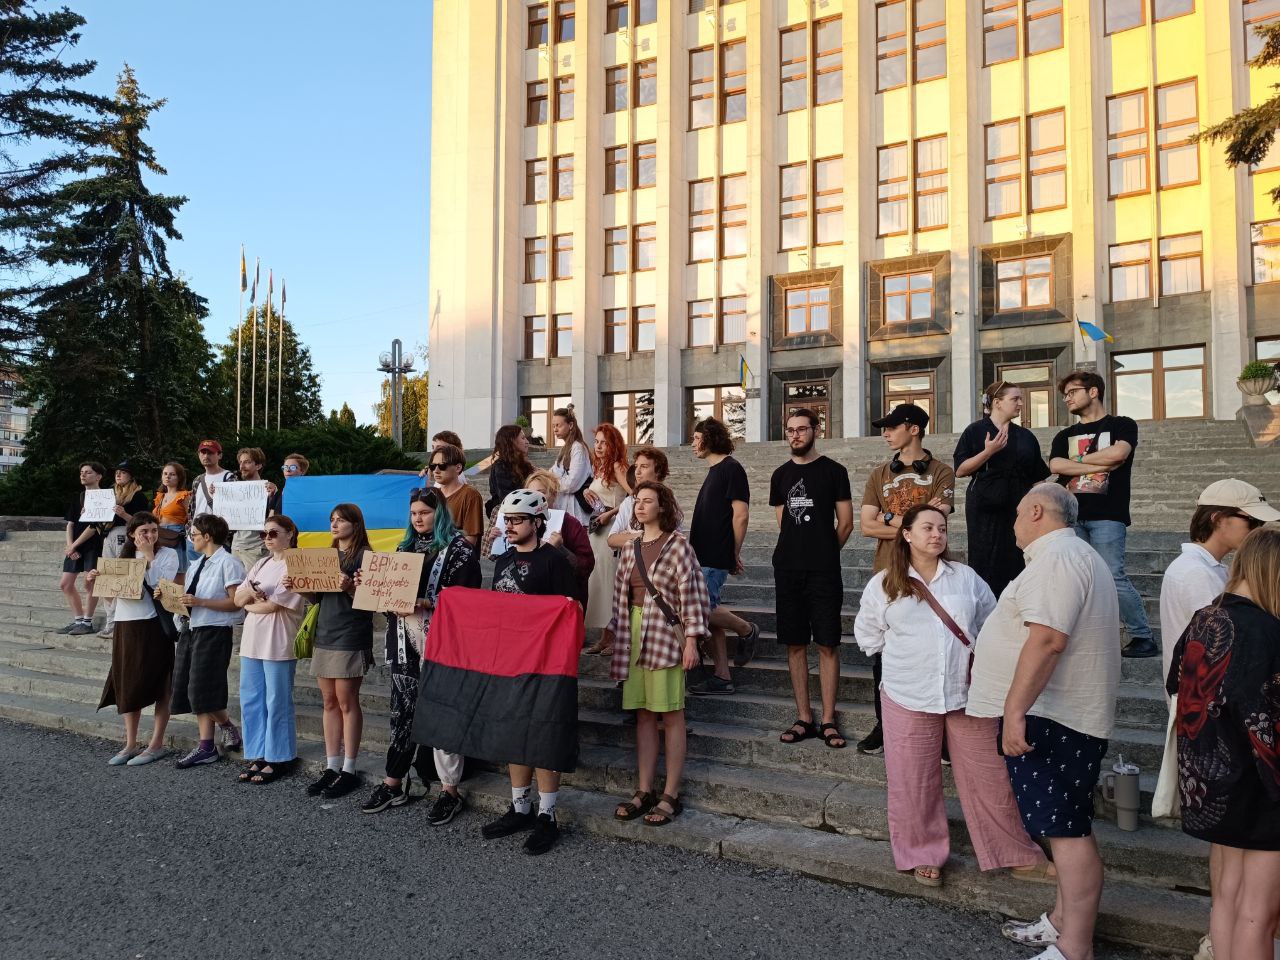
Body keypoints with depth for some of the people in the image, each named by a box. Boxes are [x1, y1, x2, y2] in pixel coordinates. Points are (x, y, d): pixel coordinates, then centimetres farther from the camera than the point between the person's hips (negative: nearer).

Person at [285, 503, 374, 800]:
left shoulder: (364, 556, -6)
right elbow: (316, 597, 17)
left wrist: (350, 588, -29)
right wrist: (297, 586, 0)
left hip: (351, 638, -7)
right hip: (324, 635, 7)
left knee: (347, 701, -3)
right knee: (329, 701, 9)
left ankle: (349, 770, 5)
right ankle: (332, 767, 16)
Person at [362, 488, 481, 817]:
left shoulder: (458, 548, -3)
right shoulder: (406, 547, 17)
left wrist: (426, 603, -22)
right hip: (405, 640, 6)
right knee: (402, 710, 10)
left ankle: (450, 790, 6)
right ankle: (393, 783, 20)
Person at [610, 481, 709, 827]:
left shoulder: (677, 544, -6)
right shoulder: (631, 548, 12)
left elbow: (691, 592, -10)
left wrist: (691, 641, -14)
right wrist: (622, 639, 14)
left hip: (666, 634, -6)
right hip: (635, 634, 6)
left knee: (671, 714, 1)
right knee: (643, 714, 9)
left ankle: (671, 796, 8)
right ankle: (644, 792, 17)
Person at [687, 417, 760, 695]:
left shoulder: (731, 468, -10)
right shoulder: (714, 470, 19)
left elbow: (741, 515, -15)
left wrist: (735, 553, -10)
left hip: (715, 557, -9)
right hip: (703, 556, 9)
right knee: (709, 612, 7)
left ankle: (747, 630, 10)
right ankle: (721, 677, 12)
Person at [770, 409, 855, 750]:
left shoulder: (833, 471, 0)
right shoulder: (781, 475, 12)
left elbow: (845, 523, 1)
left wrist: (823, 554, 6)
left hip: (823, 571, -4)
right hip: (787, 569, 4)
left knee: (827, 645, -2)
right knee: (795, 644, 6)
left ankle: (828, 721, 6)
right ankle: (804, 718, 15)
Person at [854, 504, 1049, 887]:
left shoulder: (966, 577, 5)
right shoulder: (883, 584, 0)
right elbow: (867, 636, 9)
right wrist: (907, 654, 5)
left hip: (967, 694, 1)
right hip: (908, 698, -1)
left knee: (988, 777, 8)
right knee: (914, 783, 7)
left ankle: (1015, 852, 25)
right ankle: (924, 855, 26)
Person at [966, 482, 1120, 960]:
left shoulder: (1055, 558, -16)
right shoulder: (1077, 556, 20)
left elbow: (1047, 639, -28)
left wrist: (1015, 710, -29)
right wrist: (986, 658, 37)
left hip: (1051, 720, -11)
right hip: (1058, 716, 11)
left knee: (1067, 831, -7)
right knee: (1066, 827, 17)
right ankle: (1063, 921, 28)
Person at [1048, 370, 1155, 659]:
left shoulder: (1122, 425, 8)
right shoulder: (1065, 435, 20)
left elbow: (1118, 453, -13)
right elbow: (1055, 465, 1)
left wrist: (1079, 459, 1)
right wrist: (1101, 464, -6)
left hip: (1107, 516, -5)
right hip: (1072, 516, 5)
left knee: (1114, 578, -11)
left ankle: (1144, 638, 1)